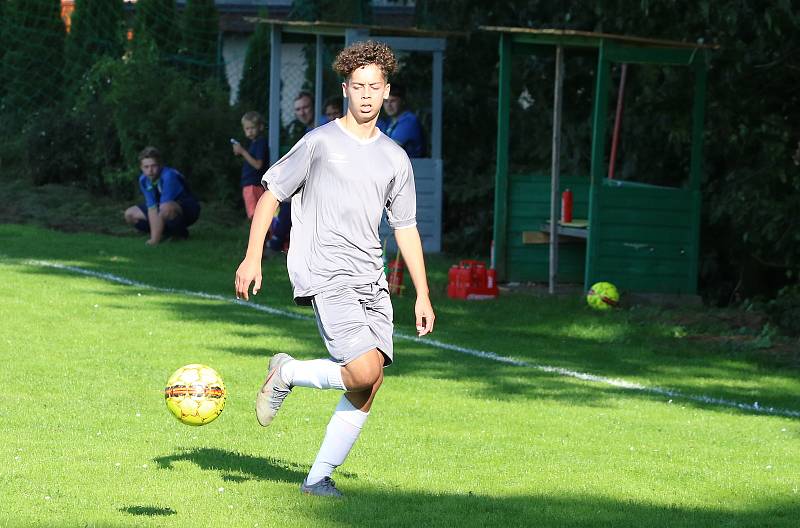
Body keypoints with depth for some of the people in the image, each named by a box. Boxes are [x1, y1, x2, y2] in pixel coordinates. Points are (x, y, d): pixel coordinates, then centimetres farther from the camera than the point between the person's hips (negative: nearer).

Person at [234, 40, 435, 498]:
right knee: (363, 370, -21)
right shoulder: (320, 142, 0)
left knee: (370, 383, -4)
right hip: (324, 274, -6)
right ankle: (287, 373, 7)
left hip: (371, 281, 6)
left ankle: (320, 477, 6)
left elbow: (406, 228, 20)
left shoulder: (395, 159, 15)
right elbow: (272, 195, 5)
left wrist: (423, 295, 15)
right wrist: (252, 258, -3)